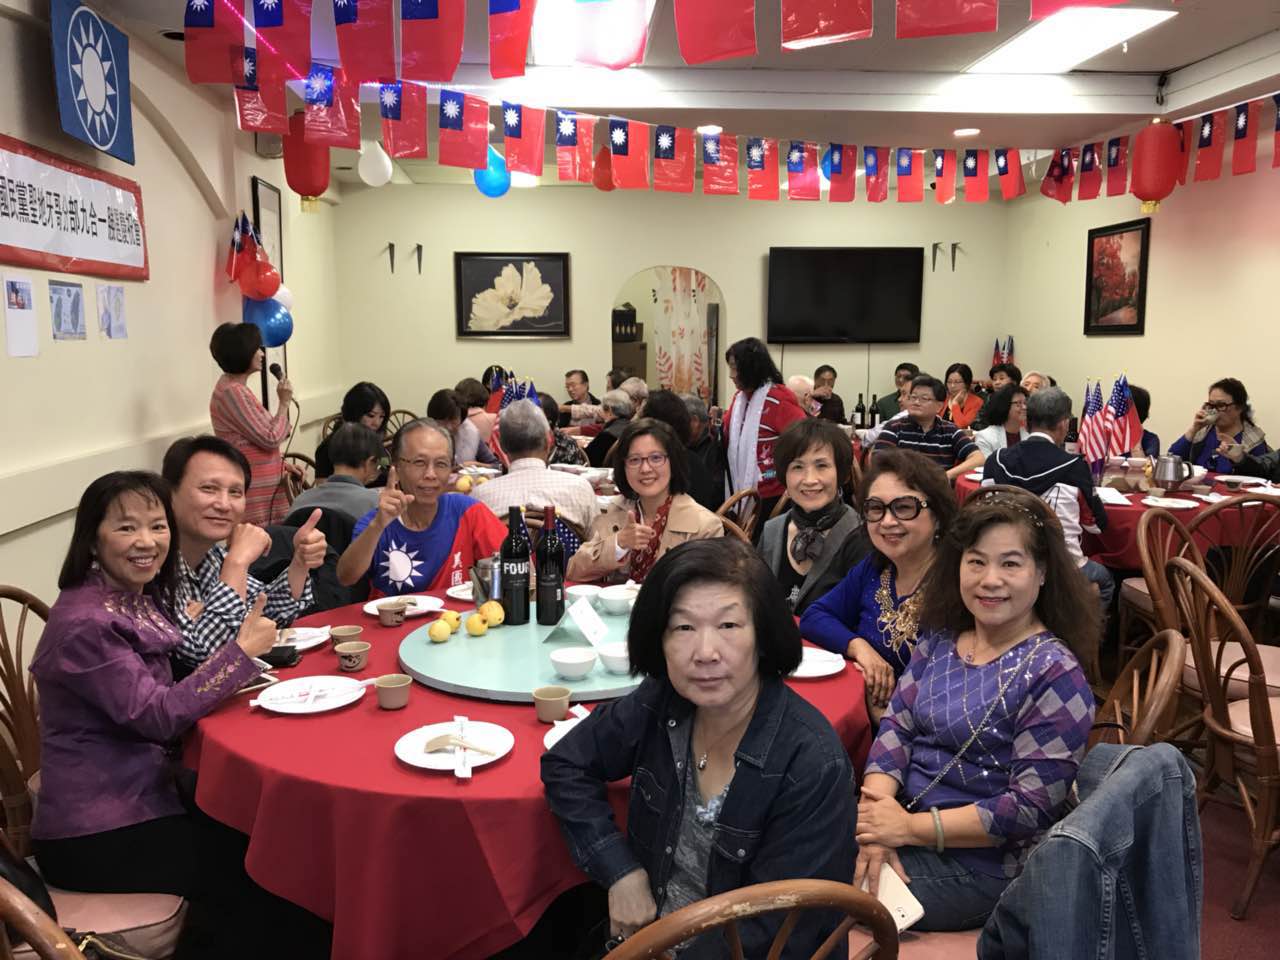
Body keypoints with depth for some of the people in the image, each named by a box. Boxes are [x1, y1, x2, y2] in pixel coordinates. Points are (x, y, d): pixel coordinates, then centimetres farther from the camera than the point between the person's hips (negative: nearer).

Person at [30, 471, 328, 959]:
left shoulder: (140, 597, 5)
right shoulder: (84, 623, -22)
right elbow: (159, 715, -23)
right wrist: (243, 650, -20)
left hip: (139, 794, 8)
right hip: (95, 835, -8)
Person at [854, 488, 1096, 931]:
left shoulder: (1054, 674, -16)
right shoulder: (940, 637, 4)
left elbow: (1032, 806, -18)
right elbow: (897, 726, 3)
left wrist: (910, 827, -20)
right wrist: (876, 810, -15)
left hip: (976, 862, -6)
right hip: (903, 818, 6)